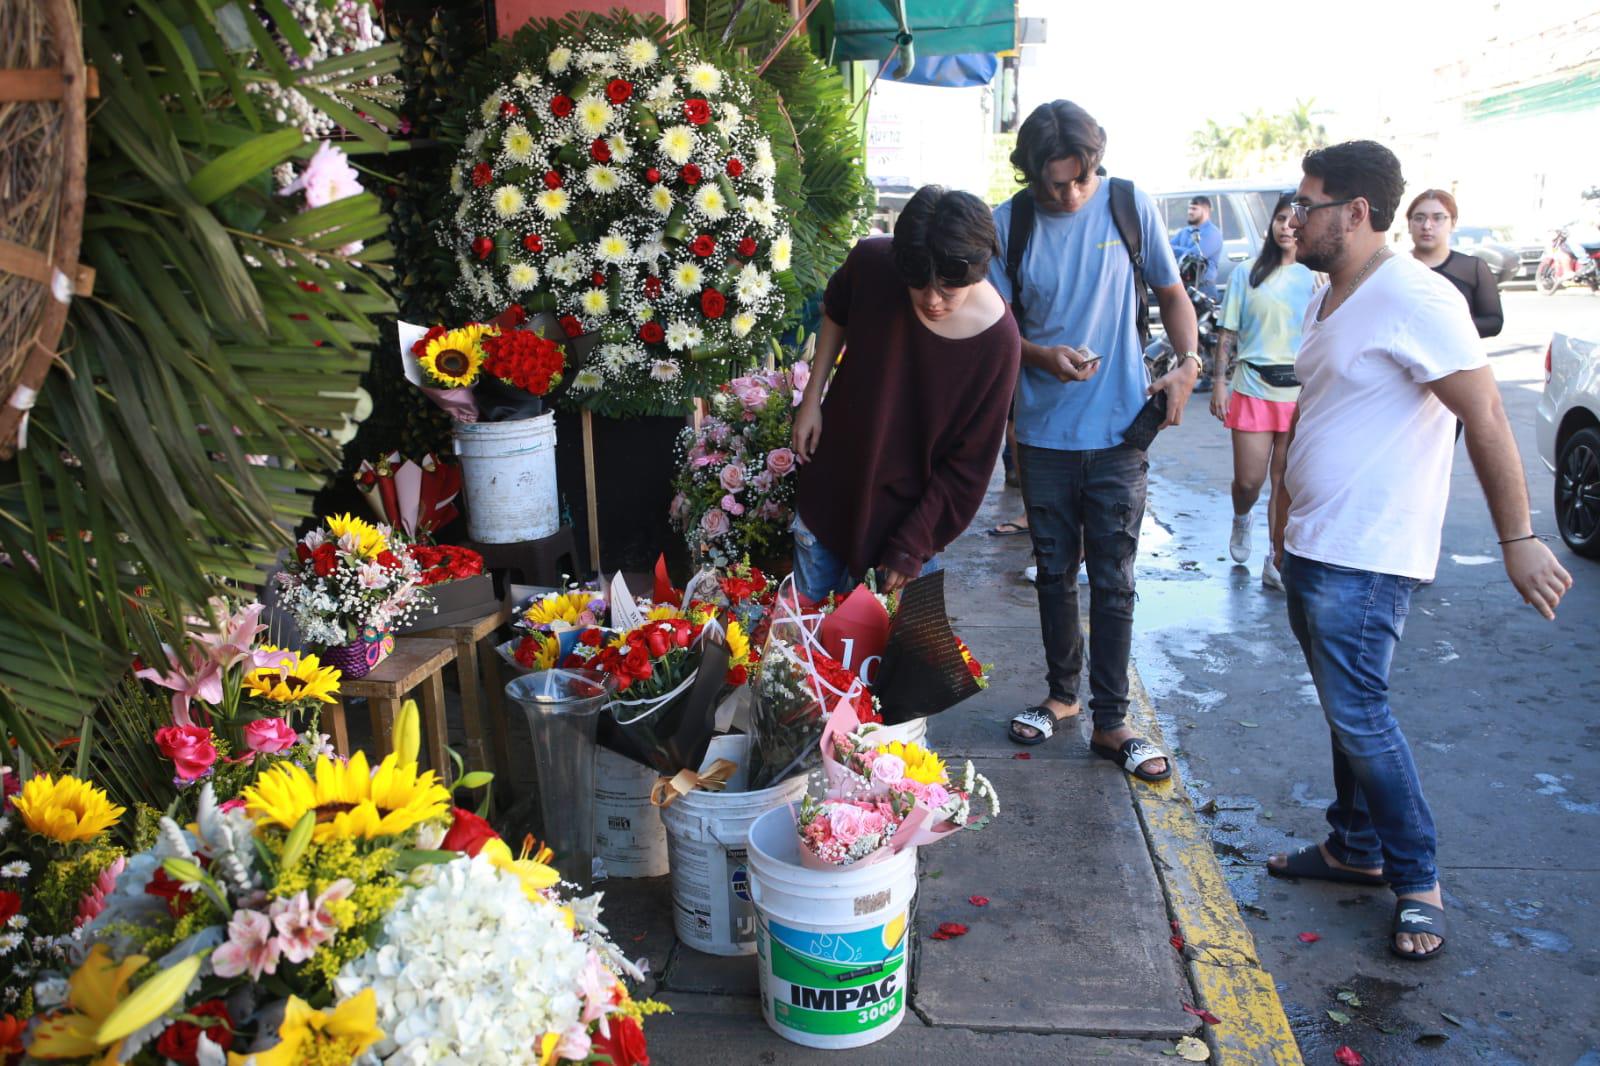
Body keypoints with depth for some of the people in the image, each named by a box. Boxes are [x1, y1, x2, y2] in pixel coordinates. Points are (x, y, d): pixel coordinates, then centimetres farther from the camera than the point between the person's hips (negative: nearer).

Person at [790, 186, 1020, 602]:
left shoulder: (997, 339, -24)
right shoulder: (872, 263, -19)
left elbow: (969, 463, -15)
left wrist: (912, 546, -13)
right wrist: (811, 399, 3)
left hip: (912, 507, -2)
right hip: (830, 488, 3)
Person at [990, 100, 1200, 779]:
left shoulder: (1130, 206, -2)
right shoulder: (1009, 225, -3)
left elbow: (1172, 293, 8)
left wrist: (1187, 365, -9)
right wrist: (1041, 356, -18)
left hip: (1119, 430, -1)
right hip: (1044, 433, 1)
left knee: (1114, 581, 2)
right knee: (1054, 570, 14)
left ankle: (1111, 722, 12)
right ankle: (1062, 692, 32)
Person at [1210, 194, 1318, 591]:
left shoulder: (1318, 277, 5)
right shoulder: (1248, 274, 5)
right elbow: (1228, 332, 5)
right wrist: (1219, 380, -2)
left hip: (1301, 391, 0)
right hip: (1253, 388, 0)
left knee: (1288, 485, 2)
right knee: (1249, 480, 1)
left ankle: (1277, 561, 14)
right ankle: (1241, 520, 36)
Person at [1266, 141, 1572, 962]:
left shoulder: (1413, 300, -17)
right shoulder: (1328, 299, 12)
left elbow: (1486, 419, -17)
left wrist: (1518, 538, -17)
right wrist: (1288, 497, 25)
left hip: (1364, 557, -9)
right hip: (1311, 547, 9)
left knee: (1358, 713, -5)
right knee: (1347, 705, 17)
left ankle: (1417, 881, 11)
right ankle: (1355, 847, 30)